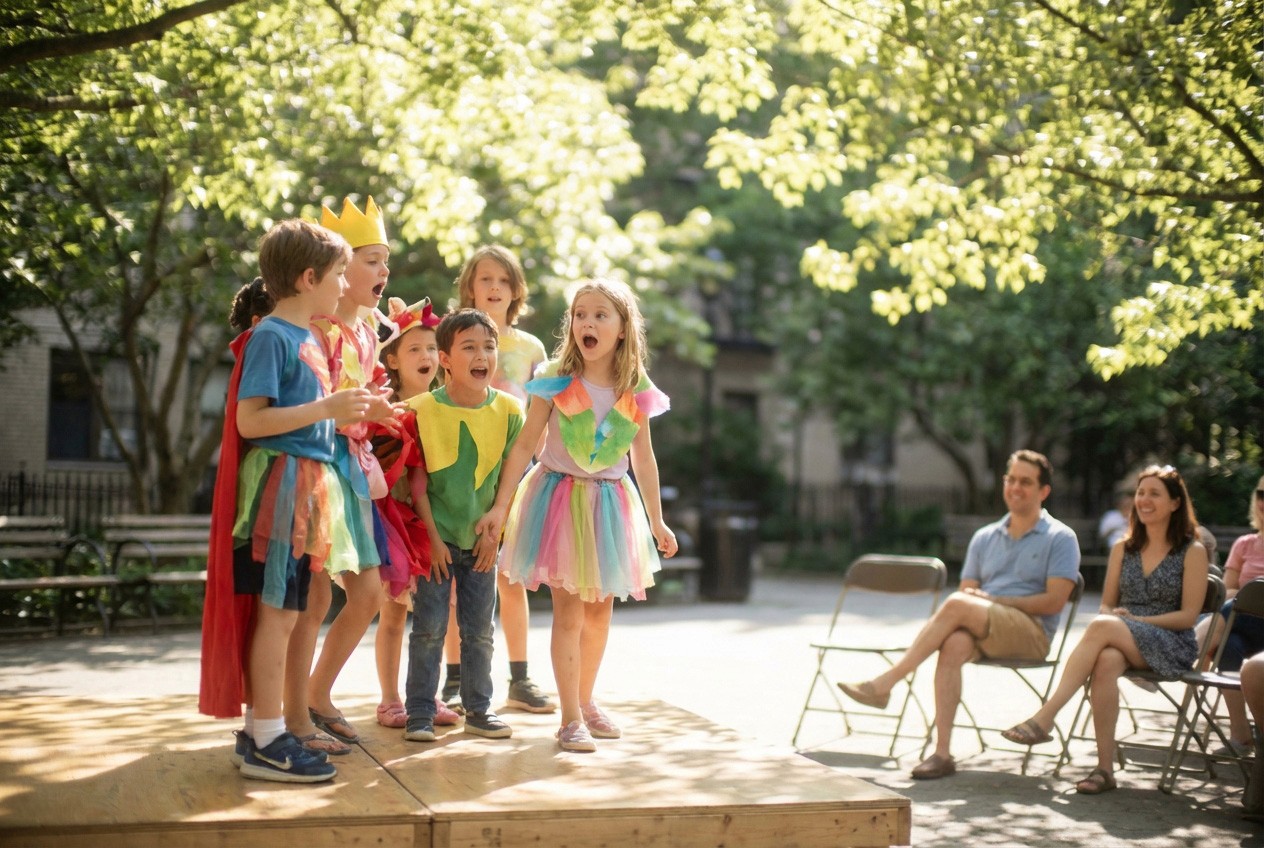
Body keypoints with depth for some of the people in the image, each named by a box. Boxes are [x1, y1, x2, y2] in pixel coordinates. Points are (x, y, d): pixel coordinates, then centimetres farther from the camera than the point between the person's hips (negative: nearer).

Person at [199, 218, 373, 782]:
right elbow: (249, 421, -18)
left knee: (283, 614, 12)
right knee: (277, 612, -6)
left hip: (306, 485, 9)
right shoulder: (272, 336, -12)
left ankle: (259, 731, 20)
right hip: (279, 479, -9)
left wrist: (347, 413, 15)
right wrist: (326, 408, -21)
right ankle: (266, 742, 1)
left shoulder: (309, 338, 16)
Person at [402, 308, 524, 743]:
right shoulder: (424, 409, -10)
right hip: (436, 537, -2)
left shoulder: (508, 410, -3)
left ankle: (478, 709, 21)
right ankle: (420, 712, 10)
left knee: (479, 630, 10)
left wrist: (494, 530, -4)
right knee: (429, 628, 0)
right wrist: (432, 537, -10)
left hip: (481, 540, 3)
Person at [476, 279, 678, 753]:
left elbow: (643, 458, 7)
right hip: (561, 496, -3)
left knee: (599, 608, 12)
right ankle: (571, 719, 2)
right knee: (568, 610, -4)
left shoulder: (637, 390, -1)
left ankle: (585, 701, 29)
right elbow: (525, 445, -9)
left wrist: (656, 521, 11)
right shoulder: (556, 382, -10)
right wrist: (500, 507, -14)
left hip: (612, 502, 3)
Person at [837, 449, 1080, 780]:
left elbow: (1054, 601, -6)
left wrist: (994, 600, -10)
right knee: (955, 644, -34)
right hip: (983, 633, 4)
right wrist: (972, 599, -10)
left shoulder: (1060, 538, 5)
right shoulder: (984, 538, 20)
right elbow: (967, 590, 15)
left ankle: (884, 683, -28)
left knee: (957, 605, -31)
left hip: (1032, 632, -4)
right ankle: (942, 753, -36)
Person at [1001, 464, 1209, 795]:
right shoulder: (1123, 548, 17)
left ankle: (1044, 718, -39)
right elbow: (1106, 605, 17)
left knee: (1101, 627, -35)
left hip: (1173, 647, -4)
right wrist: (1111, 614, -8)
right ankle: (1105, 767, -37)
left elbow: (1188, 616, -3)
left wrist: (1133, 619, -14)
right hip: (1121, 643, 4)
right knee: (1105, 661, -36)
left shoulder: (1193, 552, 3)